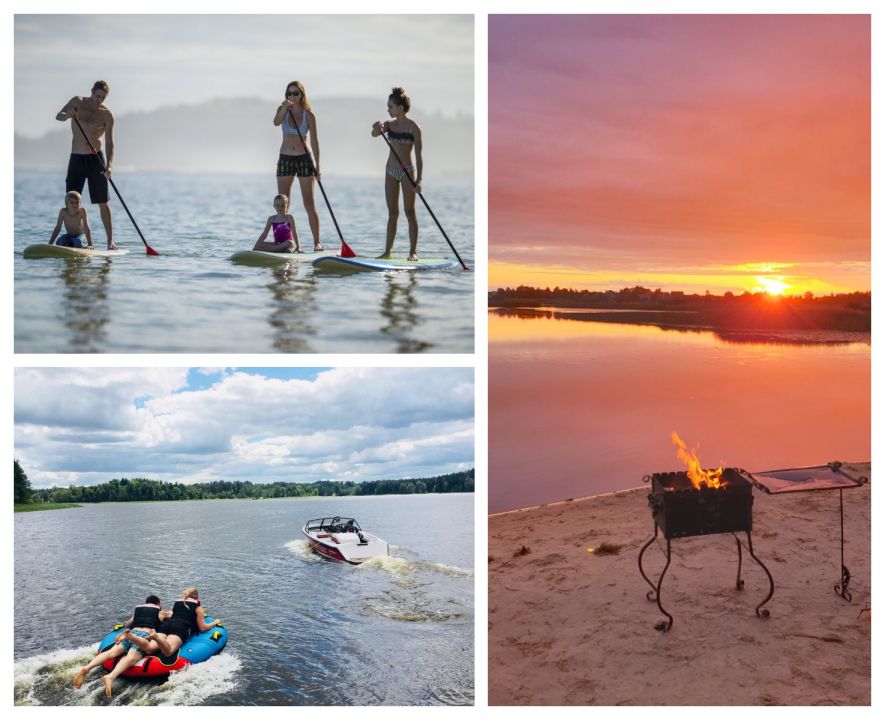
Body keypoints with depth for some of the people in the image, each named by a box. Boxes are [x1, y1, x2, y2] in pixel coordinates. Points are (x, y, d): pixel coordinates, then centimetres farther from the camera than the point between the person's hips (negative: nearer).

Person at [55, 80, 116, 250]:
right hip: (76, 158, 2)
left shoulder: (107, 115, -2)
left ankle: (110, 241, 0)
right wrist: (67, 115, -28)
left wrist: (109, 165, -23)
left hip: (96, 159, -2)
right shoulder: (78, 101, 5)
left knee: (102, 202, -3)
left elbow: (110, 142, -8)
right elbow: (58, 116, -3)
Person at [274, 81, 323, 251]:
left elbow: (314, 141, -1)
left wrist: (317, 165, -7)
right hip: (285, 159, 2)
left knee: (309, 204, -2)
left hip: (304, 159, -2)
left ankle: (317, 242, 1)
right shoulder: (283, 110, 4)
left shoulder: (309, 115, -1)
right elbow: (276, 122, -17)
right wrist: (284, 108, -35)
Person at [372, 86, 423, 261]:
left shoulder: (413, 127, -9)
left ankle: (413, 251, 3)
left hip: (407, 171, -5)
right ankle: (388, 251, 13)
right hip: (390, 171, 6)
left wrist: (418, 179, -18)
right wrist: (377, 128, -31)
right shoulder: (390, 124, 8)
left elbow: (419, 155, -11)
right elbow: (374, 134, -7)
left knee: (409, 212, -2)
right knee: (392, 213, 8)